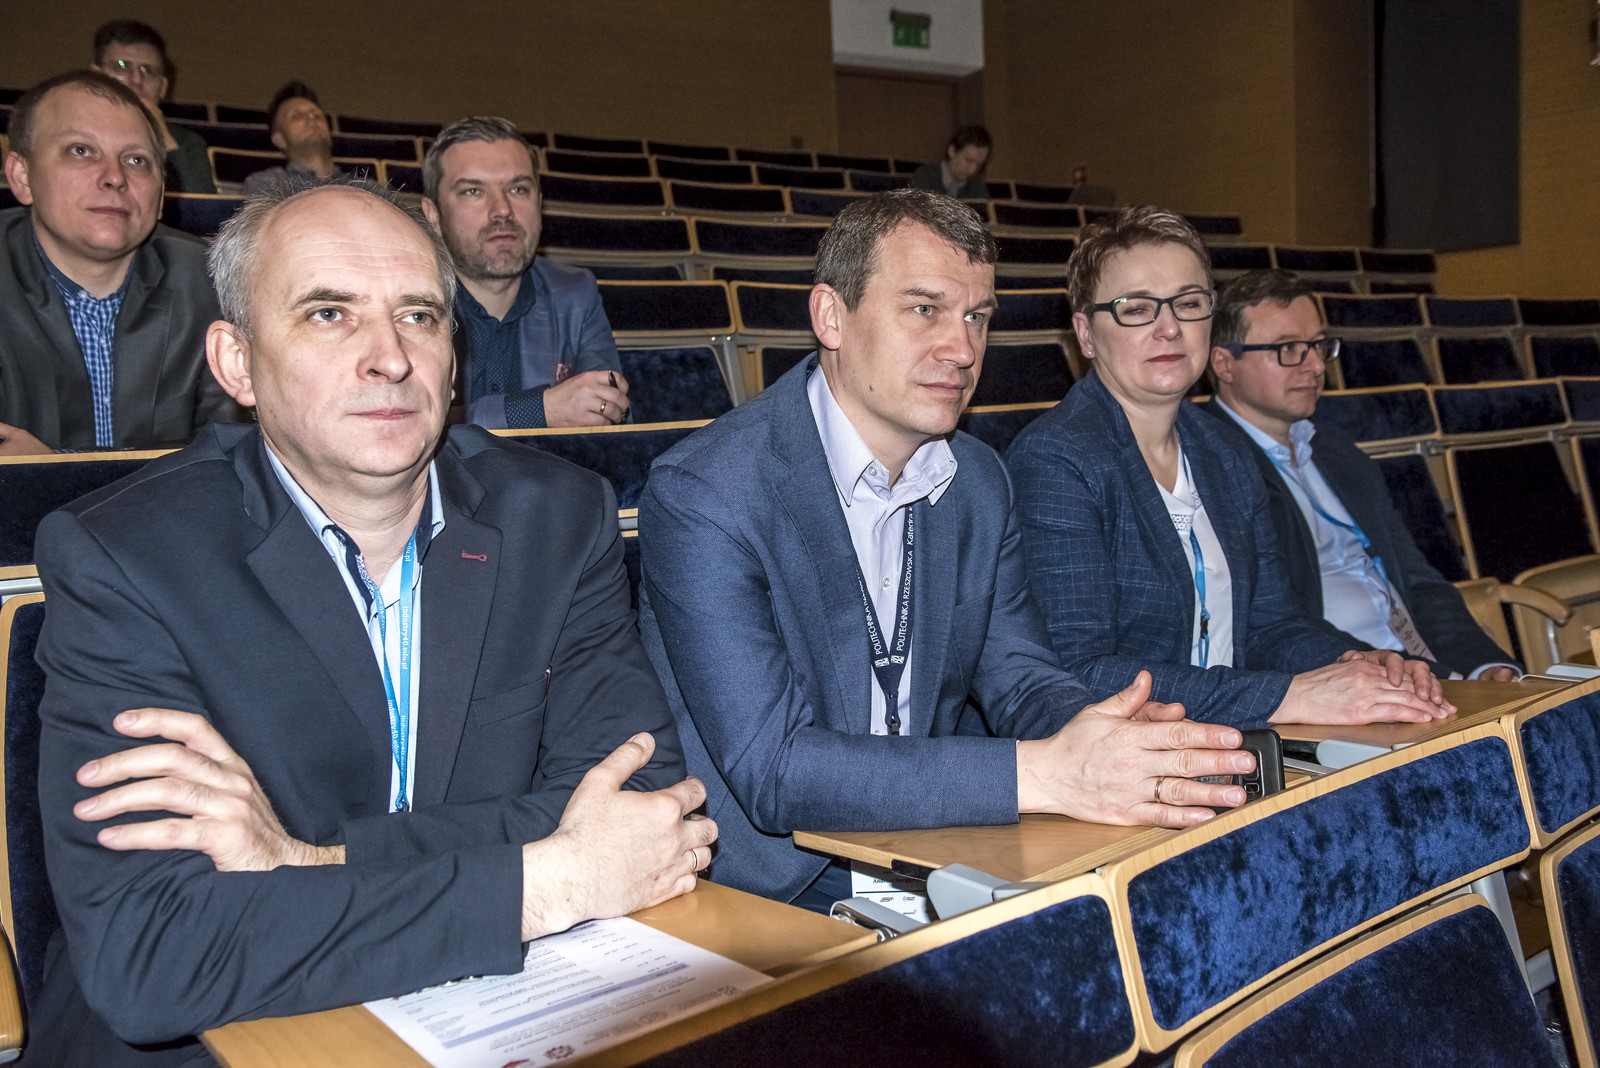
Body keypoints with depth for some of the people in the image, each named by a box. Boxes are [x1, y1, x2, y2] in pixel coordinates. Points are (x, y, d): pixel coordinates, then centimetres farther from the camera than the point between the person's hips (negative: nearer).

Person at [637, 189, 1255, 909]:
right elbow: (771, 768, -24)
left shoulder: (979, 482, 4)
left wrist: (1106, 740, -17)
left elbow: (1018, 677, 7)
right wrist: (1043, 774, -30)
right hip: (765, 902, -4)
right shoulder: (701, 496, -19)